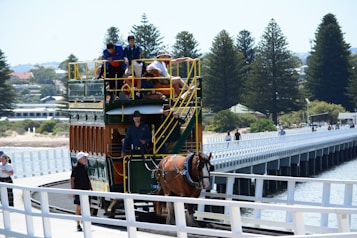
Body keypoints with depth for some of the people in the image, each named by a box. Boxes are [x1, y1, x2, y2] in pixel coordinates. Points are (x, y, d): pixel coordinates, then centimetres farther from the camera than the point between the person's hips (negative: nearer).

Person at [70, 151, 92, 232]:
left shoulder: (85, 168, 11)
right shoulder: (76, 168, -9)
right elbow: (72, 179, -10)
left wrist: (90, 187, 16)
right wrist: (73, 190, -15)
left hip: (85, 189, 7)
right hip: (78, 190, -7)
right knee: (79, 207, -3)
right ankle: (78, 225, 3)